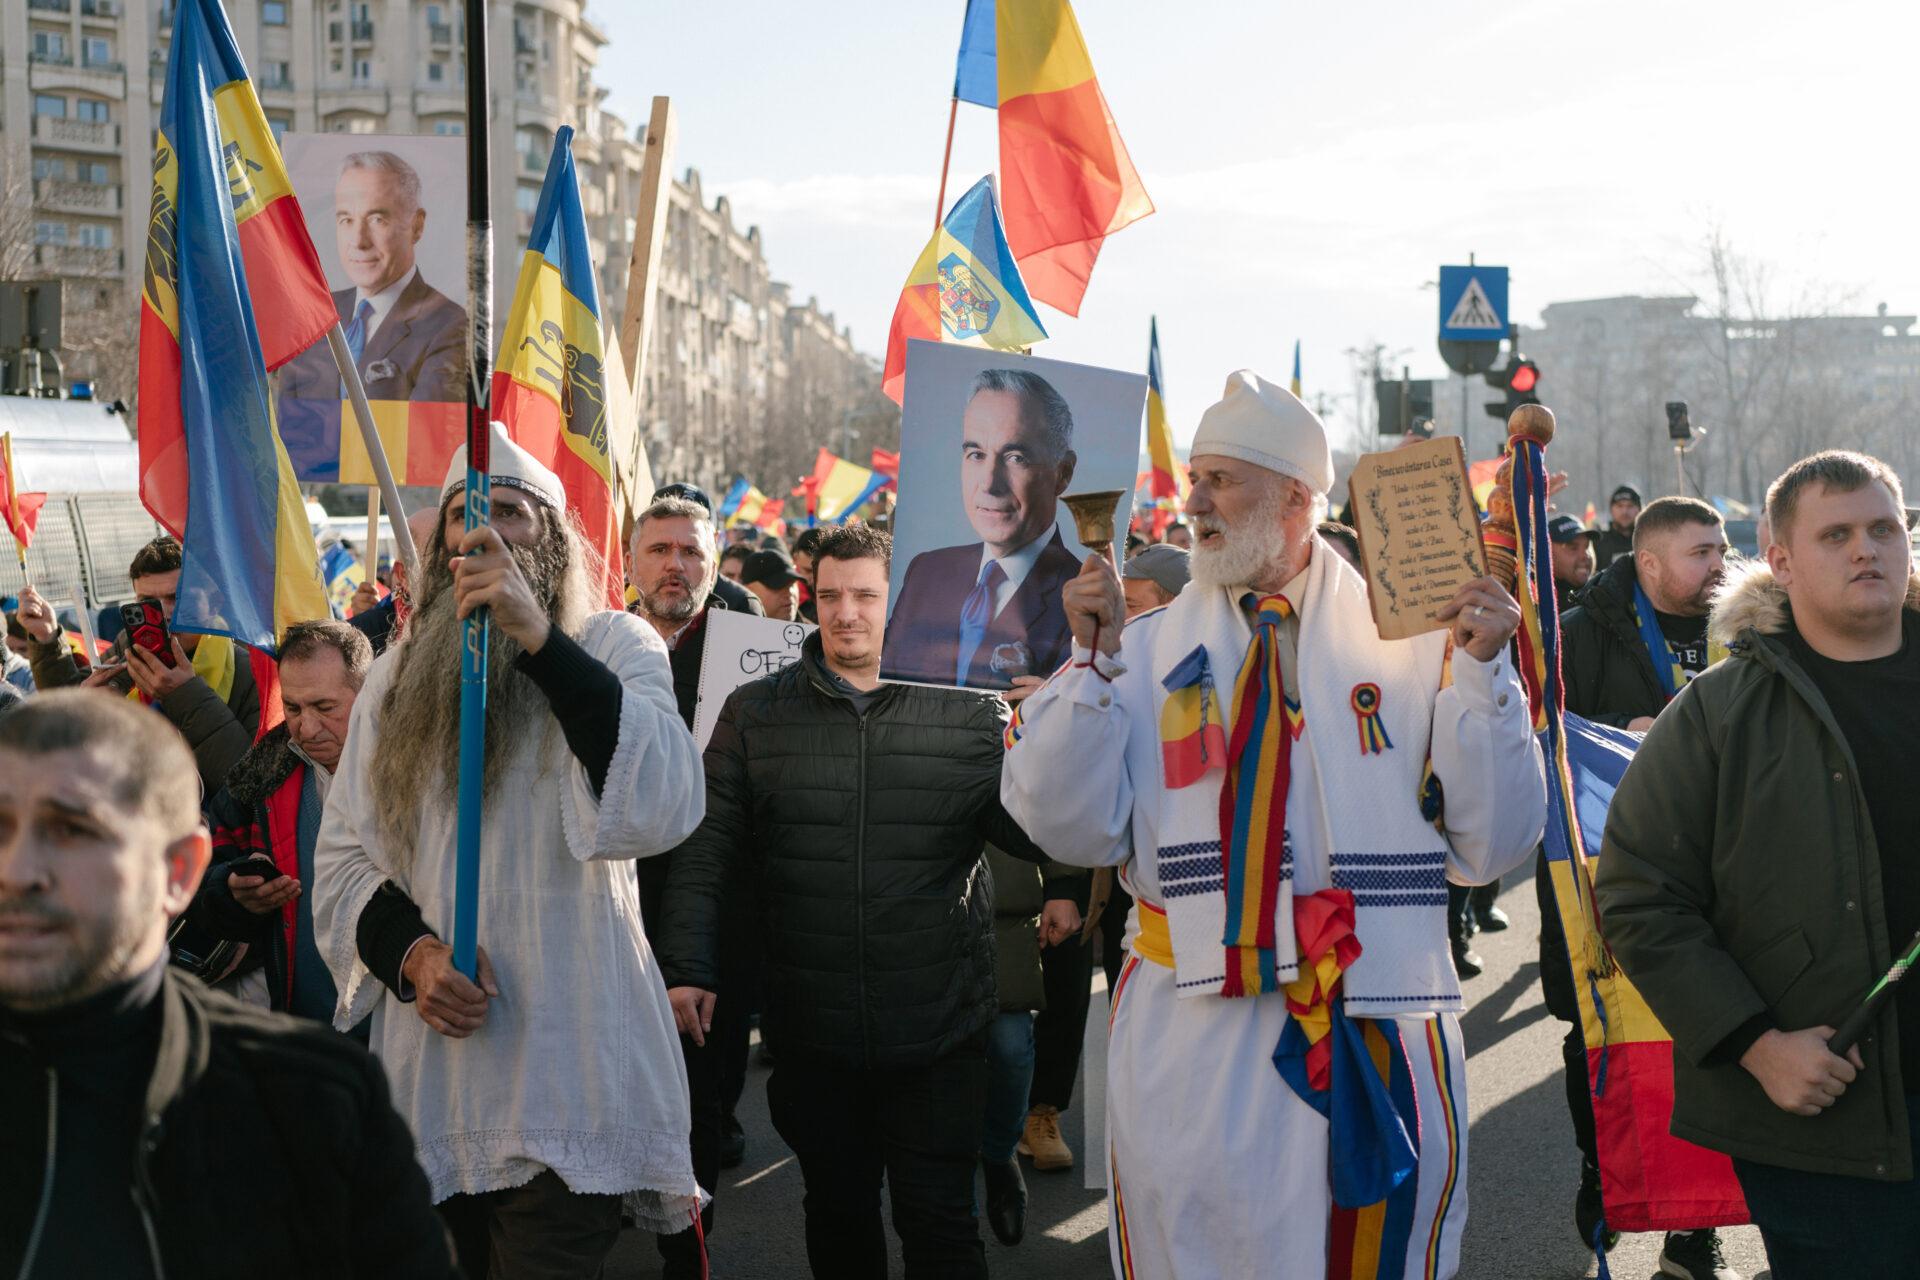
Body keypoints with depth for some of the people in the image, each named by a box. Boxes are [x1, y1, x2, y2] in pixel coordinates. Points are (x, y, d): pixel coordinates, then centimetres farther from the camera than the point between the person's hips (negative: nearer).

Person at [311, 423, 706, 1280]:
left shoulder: (613, 646, -1)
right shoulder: (394, 676, 13)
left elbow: (662, 809, -19)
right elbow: (340, 859, 11)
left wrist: (538, 636, -23)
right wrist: (410, 952, -10)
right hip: (430, 1076, 4)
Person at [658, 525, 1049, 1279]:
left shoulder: (971, 712, -1)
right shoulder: (755, 713, 2)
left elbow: (1033, 836, -1)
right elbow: (708, 849, 3)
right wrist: (687, 969, -5)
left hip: (938, 1028, -1)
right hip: (811, 1032, 2)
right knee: (838, 1214, 16)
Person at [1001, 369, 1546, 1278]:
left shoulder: (1408, 641, 3)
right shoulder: (1150, 649, 7)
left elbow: (1490, 848, 0)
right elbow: (1074, 830, -1)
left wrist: (1480, 675, -9)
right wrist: (1092, 662, -9)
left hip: (1376, 1038, -1)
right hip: (1193, 1038, 1)